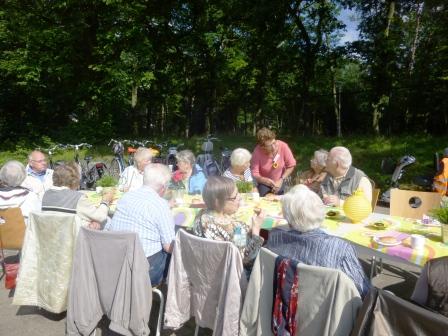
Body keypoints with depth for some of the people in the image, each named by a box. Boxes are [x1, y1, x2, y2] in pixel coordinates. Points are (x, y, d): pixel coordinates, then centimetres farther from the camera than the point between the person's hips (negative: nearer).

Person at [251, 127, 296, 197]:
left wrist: (281, 180, -16)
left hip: (280, 181, 2)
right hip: (264, 182, -2)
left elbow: (291, 166, -9)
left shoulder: (283, 146, -22)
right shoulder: (257, 152, -27)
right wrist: (271, 183, -29)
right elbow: (254, 174, -22)